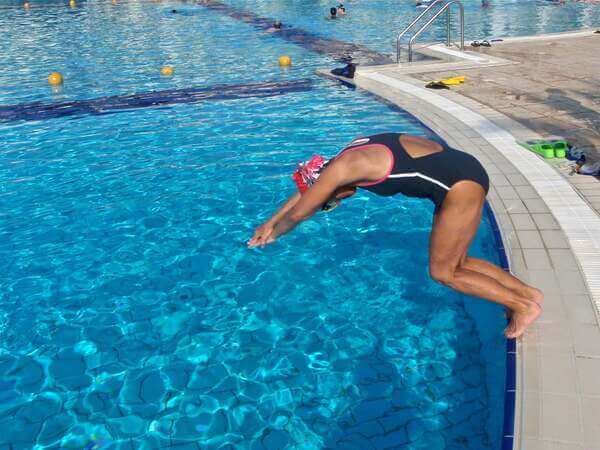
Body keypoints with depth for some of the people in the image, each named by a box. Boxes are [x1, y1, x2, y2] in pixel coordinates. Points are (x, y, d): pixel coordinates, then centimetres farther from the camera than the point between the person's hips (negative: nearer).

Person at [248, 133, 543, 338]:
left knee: (442, 272, 4)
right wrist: (269, 223, 33)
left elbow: (297, 214, -2)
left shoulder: (340, 168, -14)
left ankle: (524, 305, 11)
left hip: (461, 185, -9)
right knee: (454, 264, 18)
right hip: (461, 172, 9)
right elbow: (305, 190, 24)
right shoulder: (353, 152, 12)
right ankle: (527, 291, 24)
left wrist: (273, 235, 18)